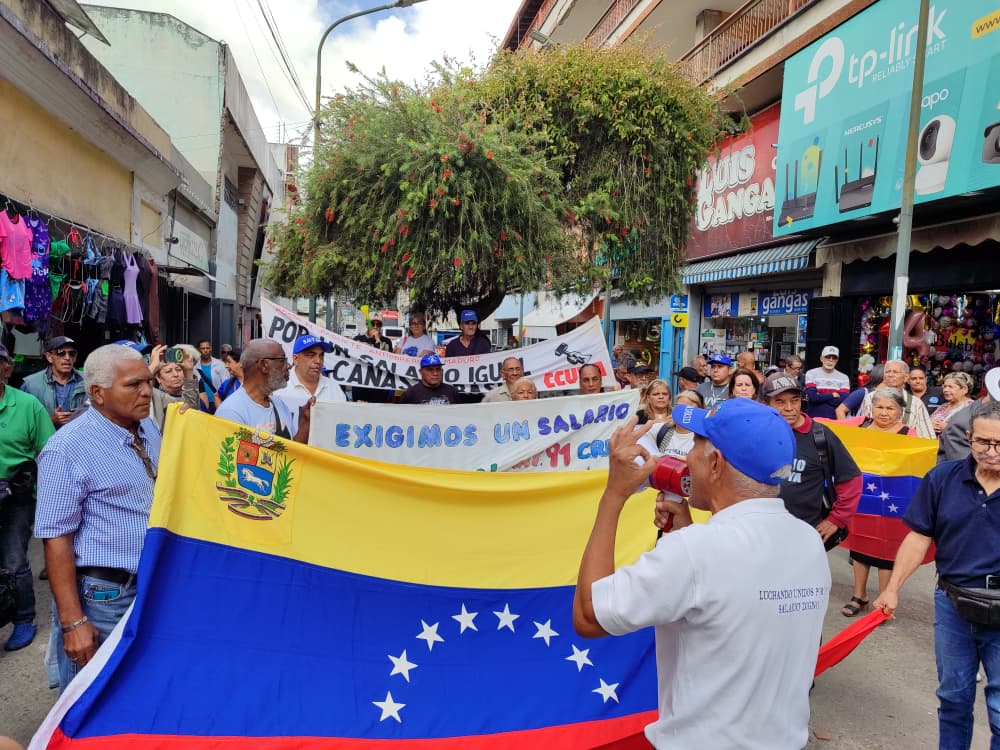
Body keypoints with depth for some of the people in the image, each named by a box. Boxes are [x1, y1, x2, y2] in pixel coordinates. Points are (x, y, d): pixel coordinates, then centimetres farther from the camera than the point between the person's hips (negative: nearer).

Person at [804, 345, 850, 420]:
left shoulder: (843, 378, 5)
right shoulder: (811, 374, -1)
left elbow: (843, 401, -8)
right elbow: (812, 397, -14)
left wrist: (819, 397, -10)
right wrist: (833, 395, -6)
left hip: (835, 419, 2)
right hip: (814, 419, -1)